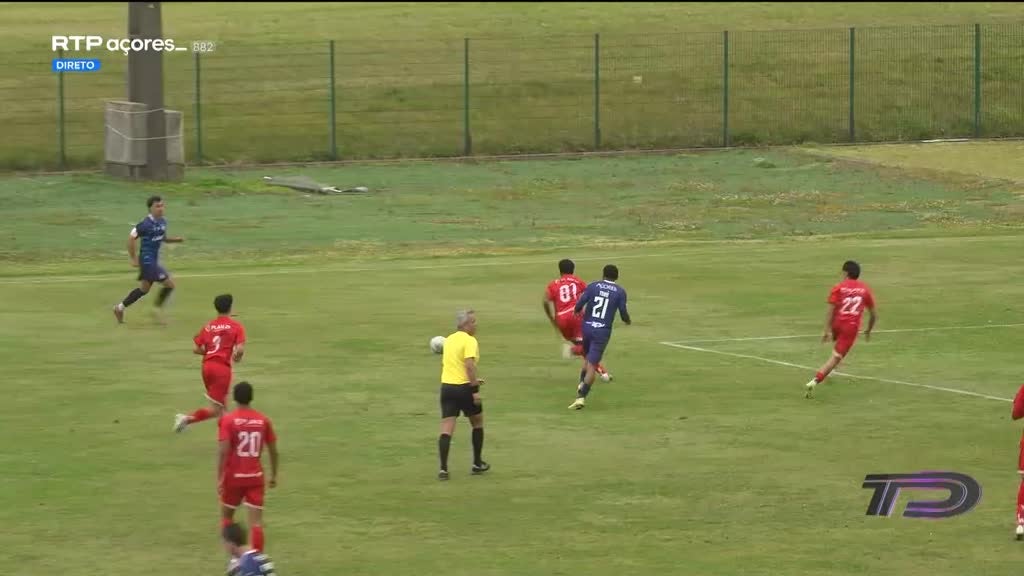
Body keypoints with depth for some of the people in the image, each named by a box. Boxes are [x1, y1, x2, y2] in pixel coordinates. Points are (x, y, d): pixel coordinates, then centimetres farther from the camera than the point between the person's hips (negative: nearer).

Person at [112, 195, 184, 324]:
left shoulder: (162, 222, 6)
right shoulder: (146, 224, -19)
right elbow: (131, 238, -17)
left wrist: (176, 239, 3)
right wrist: (134, 259, -14)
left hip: (154, 260, 9)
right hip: (148, 260, -9)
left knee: (144, 289, 18)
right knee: (169, 284, -8)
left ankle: (120, 308, 29)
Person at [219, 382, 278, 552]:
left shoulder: (228, 420, -10)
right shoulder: (263, 420, 1)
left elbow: (223, 451, -17)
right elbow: (273, 450, 5)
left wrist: (220, 478, -14)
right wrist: (274, 475, 17)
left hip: (234, 476, -2)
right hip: (255, 477, 2)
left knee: (226, 515, 18)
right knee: (256, 521, 0)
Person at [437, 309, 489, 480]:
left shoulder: (449, 339, 14)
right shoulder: (470, 341, -11)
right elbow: (469, 365, -23)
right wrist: (475, 389, -22)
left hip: (447, 386, 6)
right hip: (464, 388, -6)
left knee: (446, 429, 0)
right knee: (477, 424, 17)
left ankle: (443, 468, -10)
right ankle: (477, 464, 24)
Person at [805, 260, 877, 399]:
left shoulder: (838, 288, 0)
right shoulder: (865, 289, 7)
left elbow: (830, 309, -12)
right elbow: (874, 314, 11)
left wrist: (827, 330, -14)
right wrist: (868, 331, 26)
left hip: (836, 324, 1)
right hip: (852, 328, -1)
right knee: (836, 358, -5)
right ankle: (815, 381, -21)